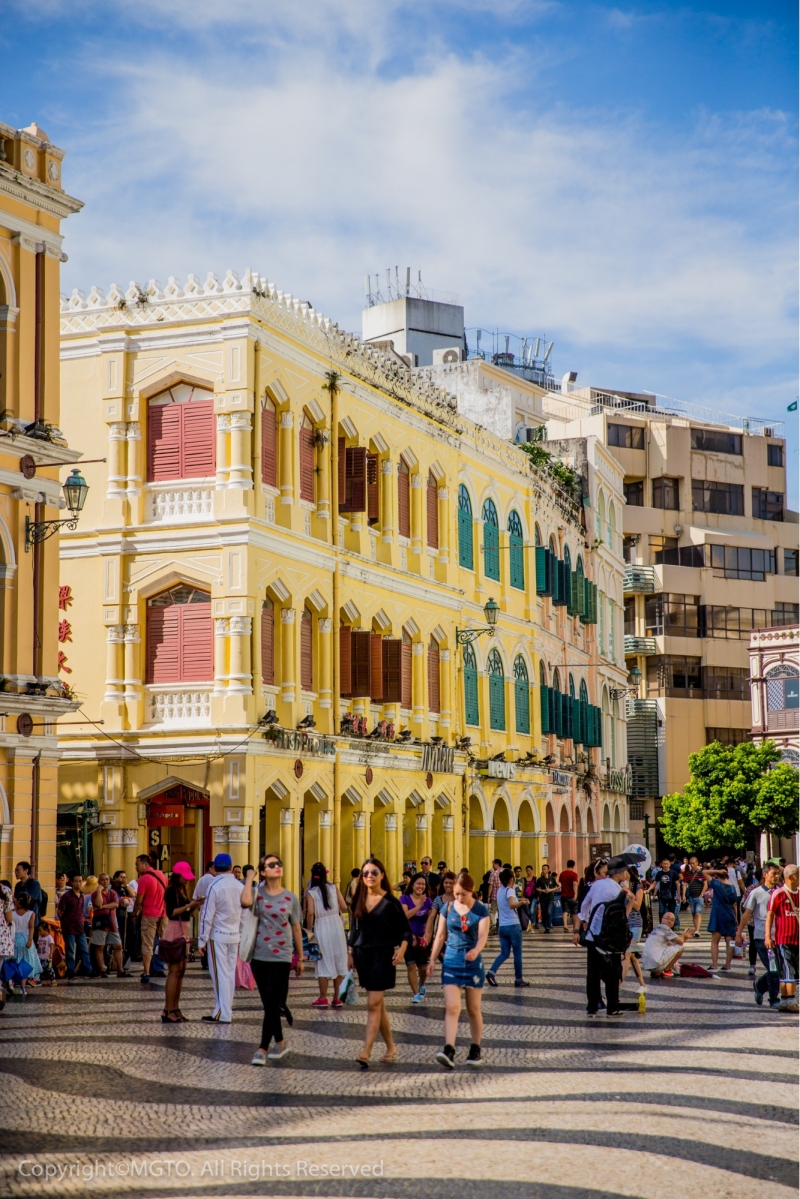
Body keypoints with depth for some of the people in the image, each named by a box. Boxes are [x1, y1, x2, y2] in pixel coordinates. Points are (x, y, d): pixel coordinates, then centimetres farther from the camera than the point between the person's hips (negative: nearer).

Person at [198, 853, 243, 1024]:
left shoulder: (214, 887, -13)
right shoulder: (240, 886, 3)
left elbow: (207, 916, -12)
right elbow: (244, 912, 7)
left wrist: (202, 940, -7)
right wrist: (240, 933, 14)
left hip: (218, 935, -5)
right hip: (234, 936, 5)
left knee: (220, 974, -3)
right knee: (230, 973, 10)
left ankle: (222, 1014, -4)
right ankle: (227, 1009, 12)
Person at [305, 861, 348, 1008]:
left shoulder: (311, 892, -5)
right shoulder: (334, 888, 2)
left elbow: (310, 913, -15)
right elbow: (344, 907, -2)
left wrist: (309, 930, -5)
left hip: (321, 927, -2)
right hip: (336, 925, 2)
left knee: (324, 962, 4)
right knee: (338, 960, 9)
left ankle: (323, 998, 7)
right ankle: (337, 998, 12)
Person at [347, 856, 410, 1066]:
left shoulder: (391, 902, -6)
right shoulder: (359, 900, 8)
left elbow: (406, 929, -3)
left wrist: (402, 949, -17)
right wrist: (351, 952, 12)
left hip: (383, 955, -5)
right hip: (362, 955, 5)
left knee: (373, 1004, -11)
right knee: (378, 1004, 11)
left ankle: (366, 1053, -16)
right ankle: (391, 1048, 21)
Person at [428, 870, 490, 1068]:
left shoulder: (481, 910, -5)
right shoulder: (448, 908, 3)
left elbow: (483, 935, -16)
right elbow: (440, 936, 9)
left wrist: (476, 951, -35)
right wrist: (433, 959, 5)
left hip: (473, 961, -1)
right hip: (451, 960, 1)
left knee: (473, 1008, 8)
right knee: (452, 1007, -10)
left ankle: (475, 1050, 20)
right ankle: (449, 1050, -19)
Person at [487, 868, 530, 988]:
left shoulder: (500, 891, 11)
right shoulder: (510, 891, -12)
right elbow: (512, 905, -33)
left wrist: (518, 900, 40)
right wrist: (522, 902, -50)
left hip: (502, 926, 7)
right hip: (513, 926, -7)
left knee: (504, 953, 9)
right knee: (517, 953, 5)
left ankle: (492, 972, -11)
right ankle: (518, 979, 10)